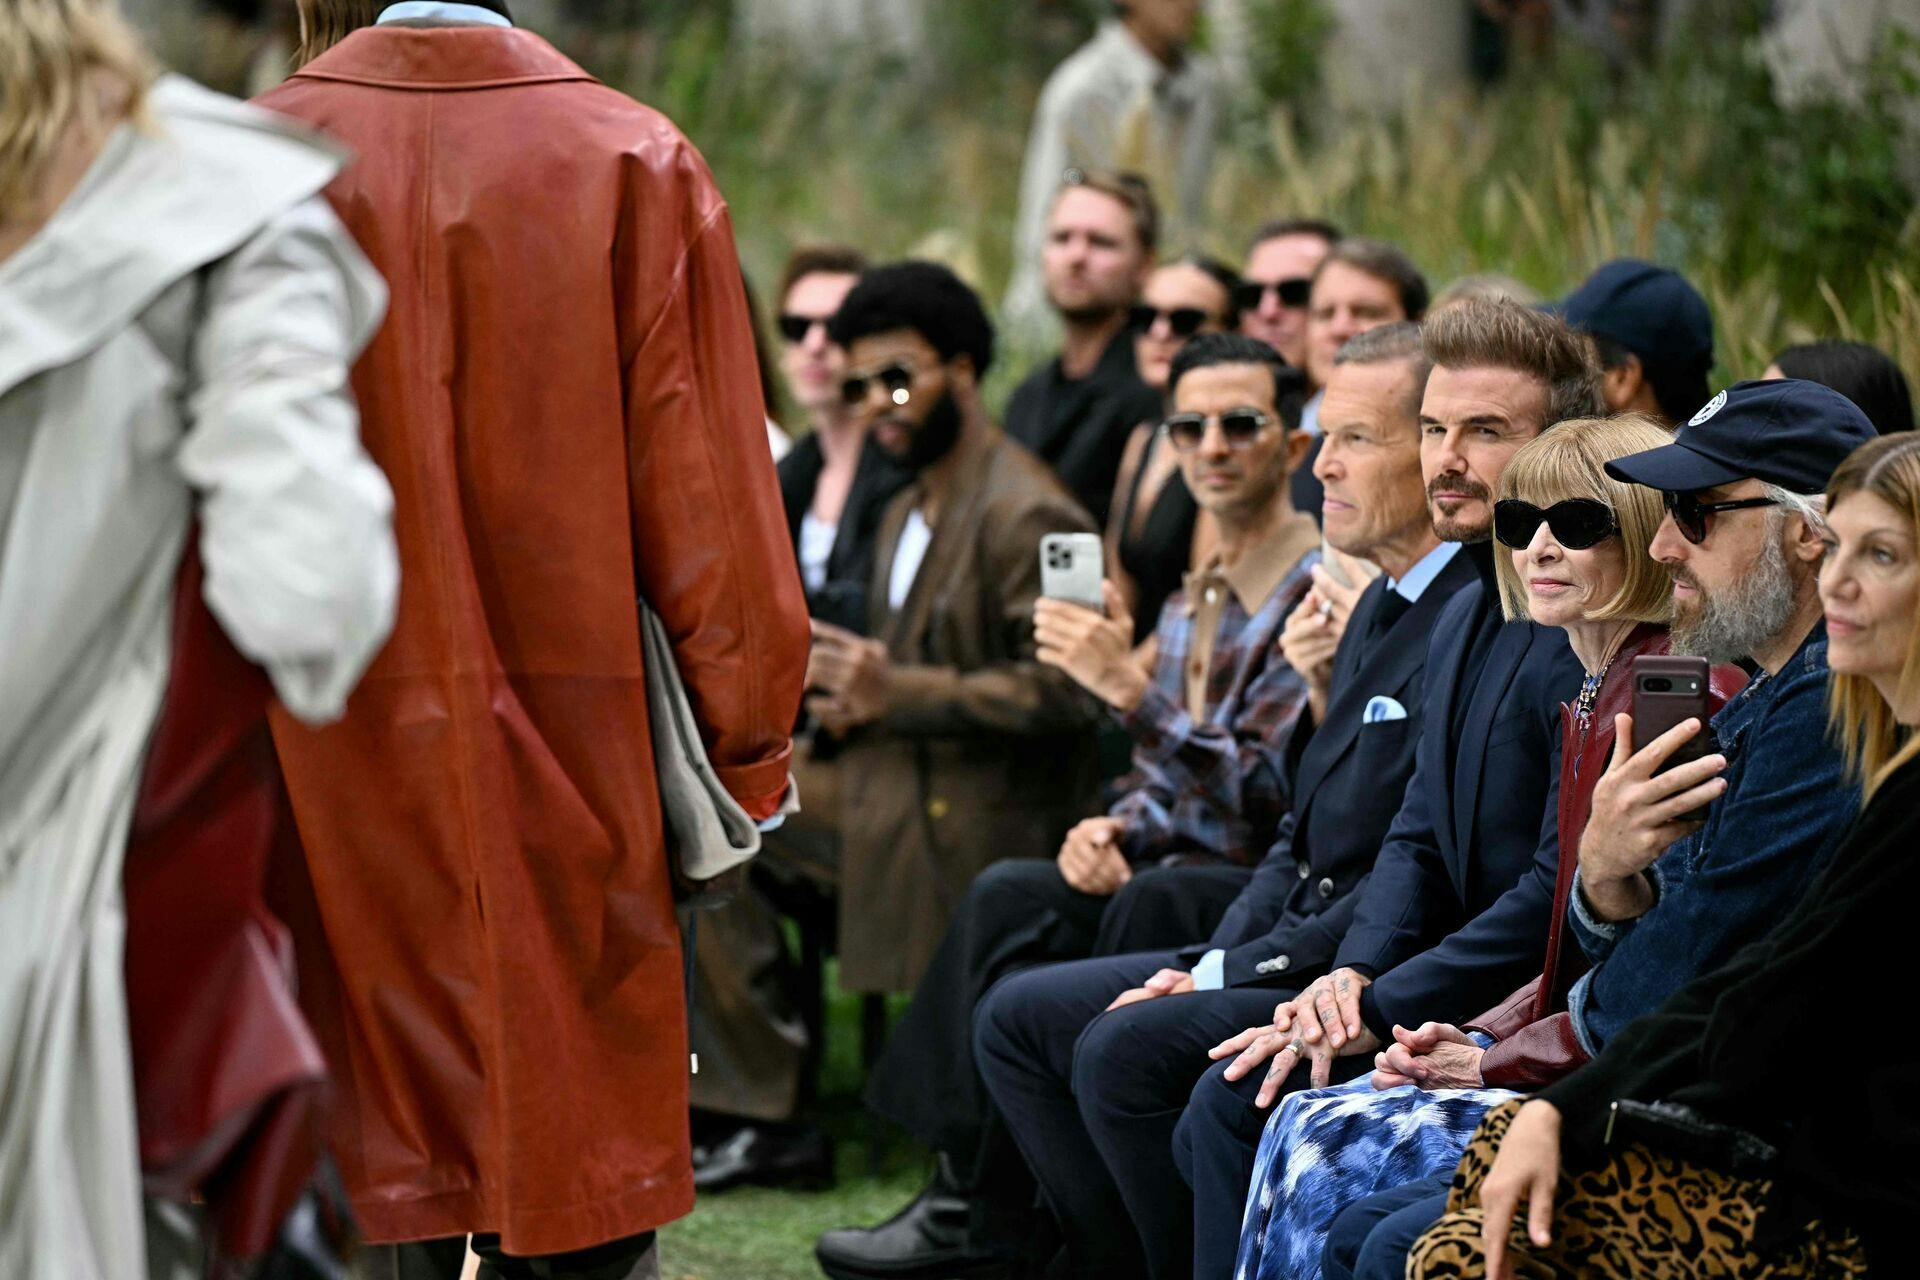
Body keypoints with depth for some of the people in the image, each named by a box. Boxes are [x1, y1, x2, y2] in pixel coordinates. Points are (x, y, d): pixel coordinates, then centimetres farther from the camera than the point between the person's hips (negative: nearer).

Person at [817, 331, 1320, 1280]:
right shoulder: (1192, 602, 17)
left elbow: (1272, 793, -20)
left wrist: (1131, 688, -25)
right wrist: (1115, 829, -2)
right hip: (1192, 873, 8)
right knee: (1011, 894, -15)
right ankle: (972, 1194, -16)